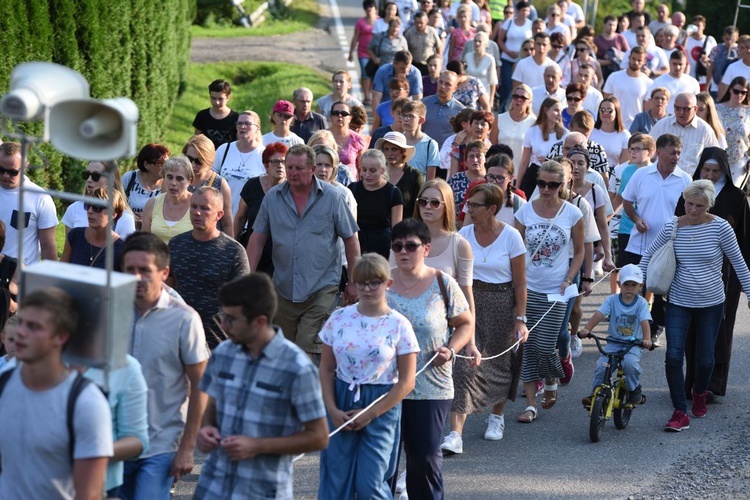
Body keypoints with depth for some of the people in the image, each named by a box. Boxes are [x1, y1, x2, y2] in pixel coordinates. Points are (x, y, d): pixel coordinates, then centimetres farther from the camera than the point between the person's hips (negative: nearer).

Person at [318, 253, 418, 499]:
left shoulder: (399, 325, -5)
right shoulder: (339, 319, 2)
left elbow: (406, 382, -5)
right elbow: (326, 368, 6)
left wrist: (370, 414, -9)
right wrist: (333, 410, -7)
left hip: (381, 407, -2)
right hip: (341, 407, 2)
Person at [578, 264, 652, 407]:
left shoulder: (641, 303, -5)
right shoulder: (612, 300, -2)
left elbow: (644, 322, -17)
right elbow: (599, 315, -14)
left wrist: (646, 339, -35)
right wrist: (586, 329, -30)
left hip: (633, 344, -2)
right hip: (613, 342, 2)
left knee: (630, 362, -31)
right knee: (601, 366, -20)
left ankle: (635, 389, -3)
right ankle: (595, 393, -1)